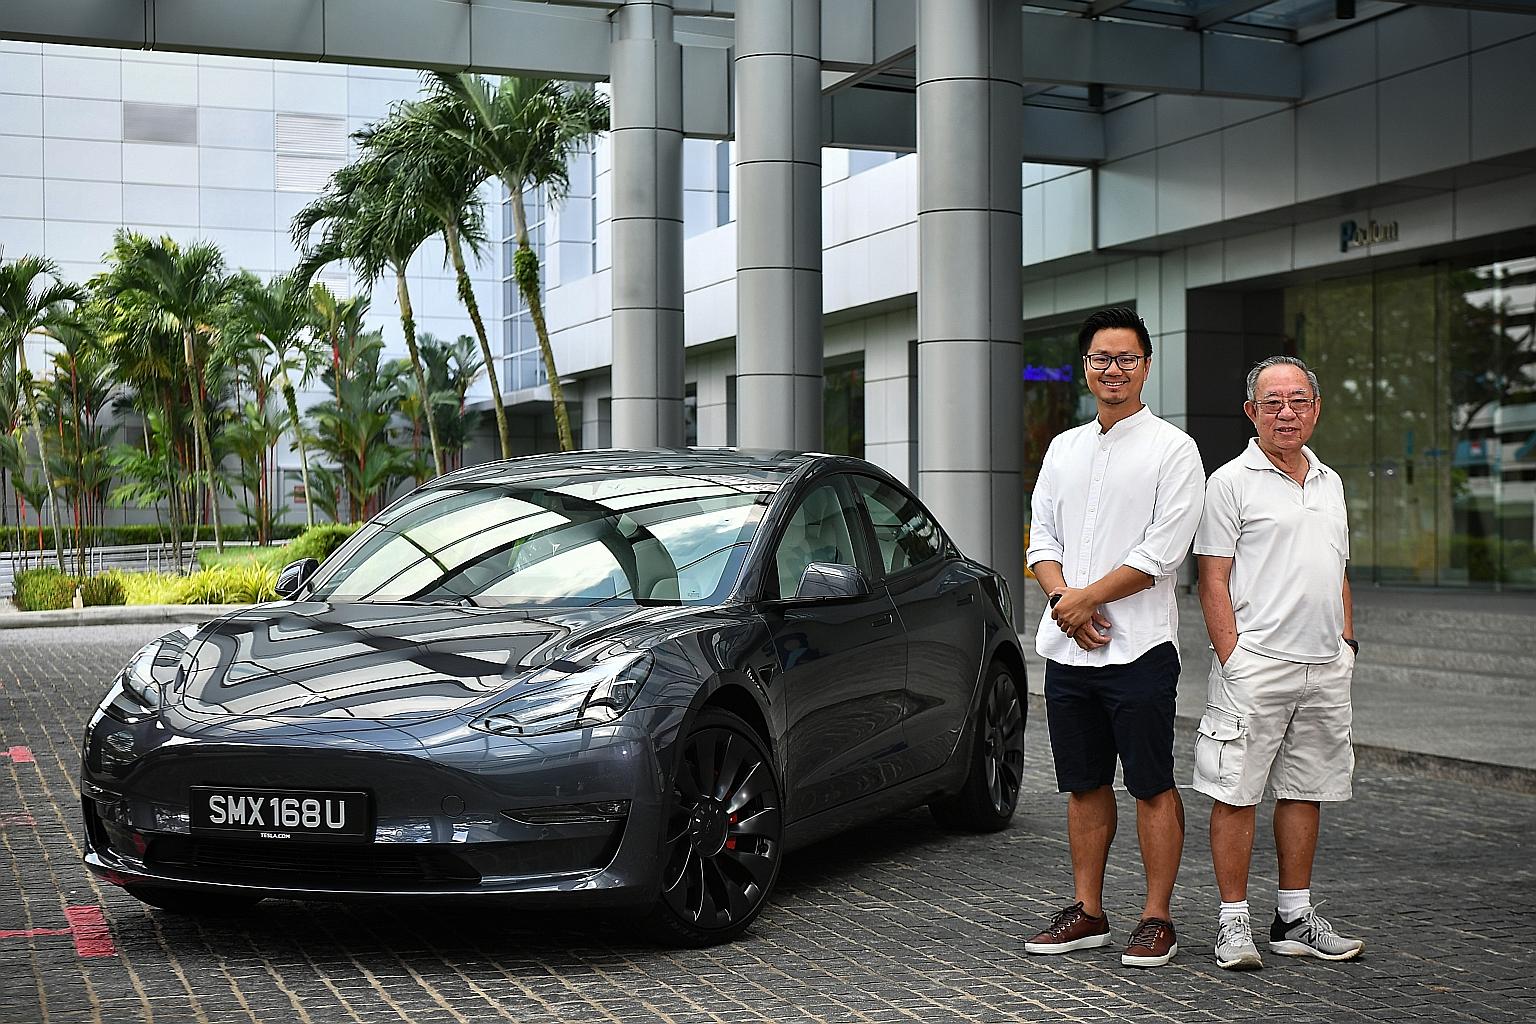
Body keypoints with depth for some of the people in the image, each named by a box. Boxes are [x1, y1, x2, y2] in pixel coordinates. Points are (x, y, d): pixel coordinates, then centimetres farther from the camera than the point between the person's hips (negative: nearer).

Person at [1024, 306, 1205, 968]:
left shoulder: (1173, 449, -4)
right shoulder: (1063, 449, 15)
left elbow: (1161, 553, -12)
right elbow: (1041, 536, 12)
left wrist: (1085, 598, -12)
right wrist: (1062, 599, -7)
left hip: (1138, 646, -6)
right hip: (1065, 646, 6)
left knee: (1152, 787, 1)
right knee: (1084, 785, 12)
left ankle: (1156, 920, 8)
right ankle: (1087, 912, 20)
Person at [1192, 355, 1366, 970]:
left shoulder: (1329, 482, 17)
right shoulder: (1231, 482, -4)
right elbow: (1212, 579, -8)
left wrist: (1347, 641, 14)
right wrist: (1232, 657, -15)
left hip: (1325, 667, 7)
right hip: (1254, 664, -6)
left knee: (1304, 791, 11)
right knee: (1236, 793, -4)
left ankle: (1294, 919, 19)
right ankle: (1233, 923, 3)